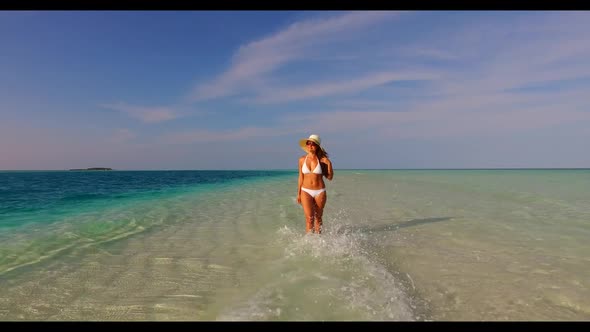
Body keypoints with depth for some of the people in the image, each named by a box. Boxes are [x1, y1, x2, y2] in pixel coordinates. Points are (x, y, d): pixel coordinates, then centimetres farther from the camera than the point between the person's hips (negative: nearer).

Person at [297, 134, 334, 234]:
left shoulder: (322, 160, -4)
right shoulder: (302, 159, 1)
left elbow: (330, 177, -1)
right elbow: (301, 177, 9)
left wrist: (329, 164, -15)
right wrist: (298, 194, 10)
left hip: (320, 192, 0)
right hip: (306, 191, 0)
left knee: (318, 217, 10)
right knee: (309, 218, -9)